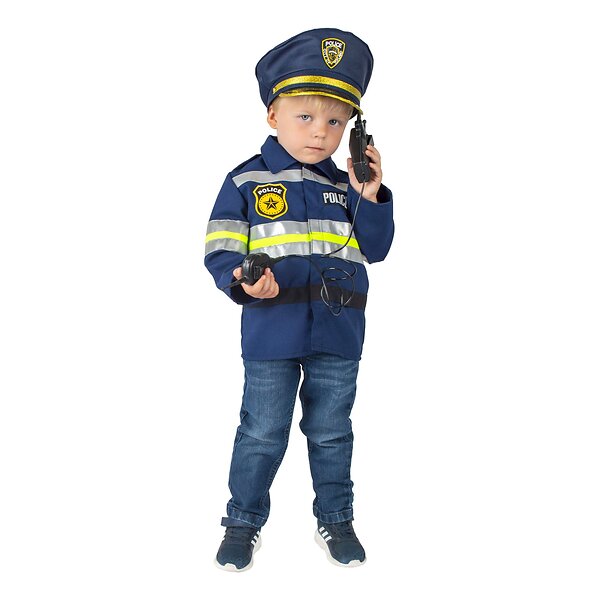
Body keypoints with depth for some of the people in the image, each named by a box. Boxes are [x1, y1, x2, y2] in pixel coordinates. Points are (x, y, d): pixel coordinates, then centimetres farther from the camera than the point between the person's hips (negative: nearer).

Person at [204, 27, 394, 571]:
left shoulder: (344, 185, 7)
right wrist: (243, 281, -25)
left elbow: (375, 250, 4)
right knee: (262, 435, 9)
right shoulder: (246, 181, -3)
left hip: (338, 335, 3)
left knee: (332, 433, 15)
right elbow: (221, 251, -5)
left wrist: (369, 198, -9)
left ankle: (336, 520, 33)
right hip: (271, 333, -2)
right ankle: (244, 522, 28)